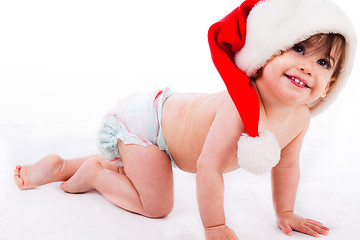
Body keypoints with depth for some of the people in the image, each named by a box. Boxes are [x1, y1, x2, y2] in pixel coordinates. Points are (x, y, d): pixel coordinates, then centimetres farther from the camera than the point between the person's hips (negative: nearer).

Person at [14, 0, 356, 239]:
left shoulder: (300, 118, -12)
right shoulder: (241, 105, -39)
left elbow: (287, 166, 6)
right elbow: (208, 167, -35)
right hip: (143, 120, -8)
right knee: (157, 206, -6)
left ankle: (59, 167, 38)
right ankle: (92, 173, 11)